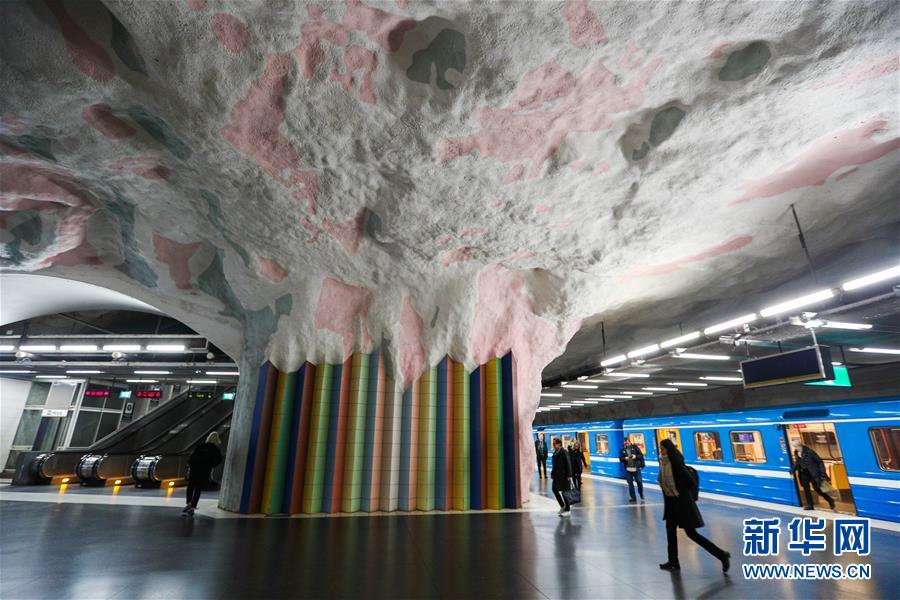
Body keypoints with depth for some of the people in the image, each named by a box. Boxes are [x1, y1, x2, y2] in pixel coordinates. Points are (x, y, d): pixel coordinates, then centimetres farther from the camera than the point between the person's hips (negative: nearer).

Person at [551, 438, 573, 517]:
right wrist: (552, 473, 12)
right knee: (555, 490, 10)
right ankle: (563, 506, 28)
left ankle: (568, 510, 15)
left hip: (563, 475, -8)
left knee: (564, 492, 1)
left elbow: (568, 464, -16)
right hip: (557, 475, 8)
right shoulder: (555, 452, 8)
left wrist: (569, 475, -17)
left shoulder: (564, 452, -15)